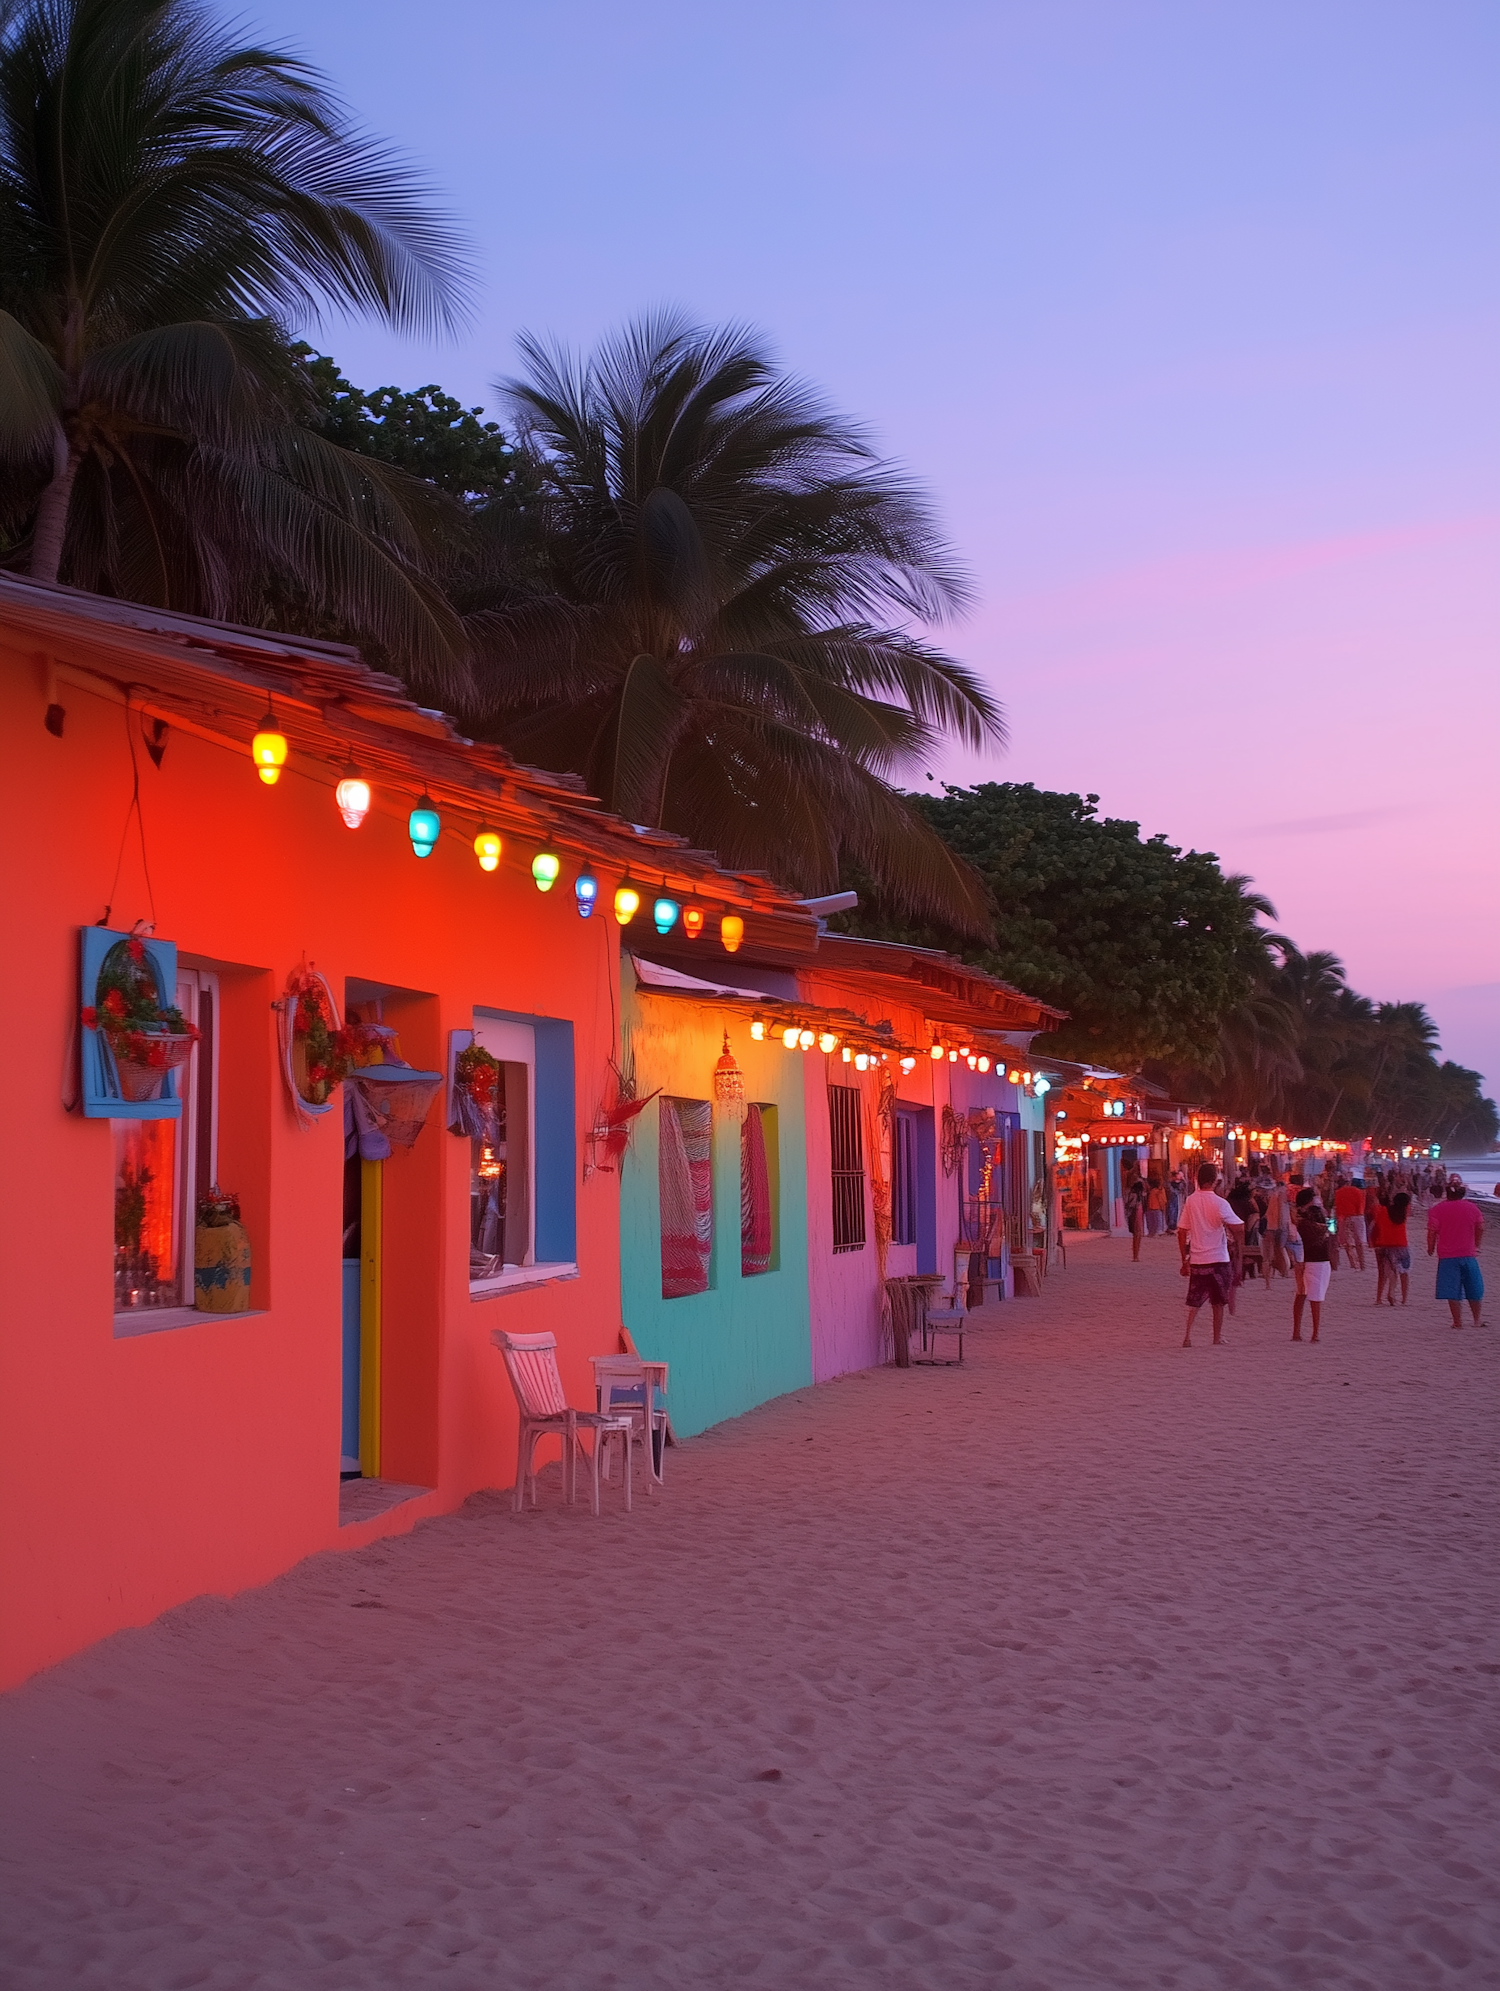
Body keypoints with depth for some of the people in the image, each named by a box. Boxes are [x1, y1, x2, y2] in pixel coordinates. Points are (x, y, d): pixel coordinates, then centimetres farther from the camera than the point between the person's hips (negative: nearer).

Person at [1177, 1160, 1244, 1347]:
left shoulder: (1190, 1201, -1)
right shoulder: (1219, 1203, -11)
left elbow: (1182, 1232, 1)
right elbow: (1240, 1229, -14)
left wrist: (1184, 1260, 9)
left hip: (1196, 1260, 3)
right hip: (1219, 1259, -3)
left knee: (1194, 1301, 10)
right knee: (1218, 1302, 12)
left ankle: (1188, 1334, -6)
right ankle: (1217, 1339, 18)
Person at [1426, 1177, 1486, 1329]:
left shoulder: (1437, 1209, -7)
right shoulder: (1472, 1208, 2)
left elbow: (1432, 1231, -10)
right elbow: (1481, 1228, 10)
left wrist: (1430, 1248, 5)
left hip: (1448, 1256, -2)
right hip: (1469, 1254, 2)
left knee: (1453, 1291, 1)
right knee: (1474, 1289, 16)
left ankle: (1458, 1321, 1)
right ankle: (1477, 1320, 25)